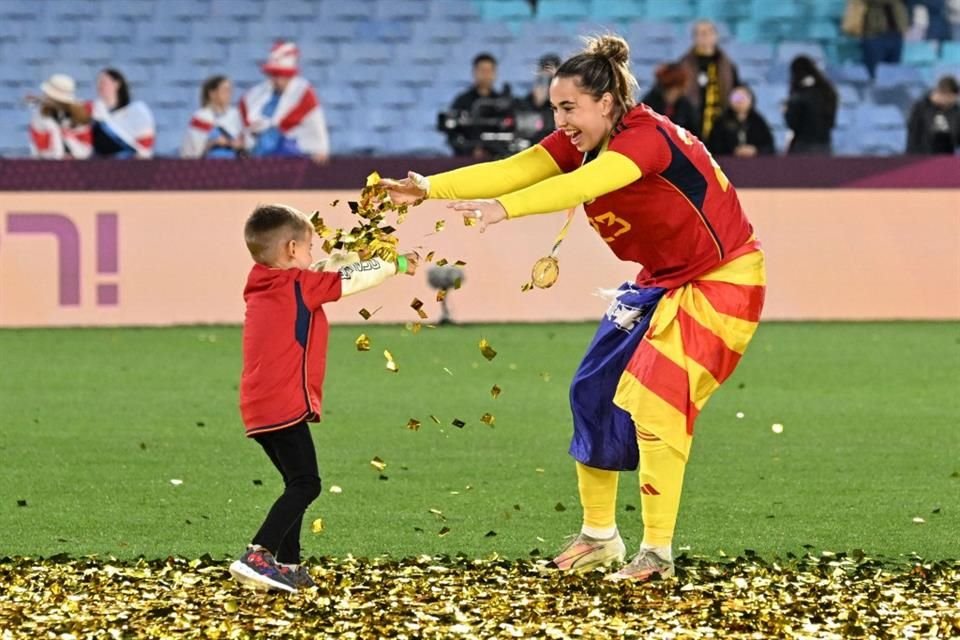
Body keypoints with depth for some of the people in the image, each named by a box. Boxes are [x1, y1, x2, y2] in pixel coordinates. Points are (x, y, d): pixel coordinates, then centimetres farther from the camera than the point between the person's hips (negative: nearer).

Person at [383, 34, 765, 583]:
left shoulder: (646, 137, -29)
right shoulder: (579, 143, -4)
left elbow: (578, 185, -46)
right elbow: (512, 170, -16)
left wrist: (505, 208, -59)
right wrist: (429, 188, -29)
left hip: (722, 280, -9)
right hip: (662, 280, 9)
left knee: (653, 400, -17)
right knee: (595, 392, 7)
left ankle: (658, 553, -8)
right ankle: (599, 536, 21)